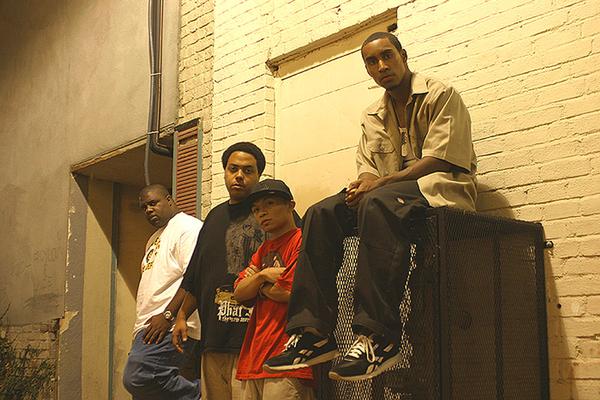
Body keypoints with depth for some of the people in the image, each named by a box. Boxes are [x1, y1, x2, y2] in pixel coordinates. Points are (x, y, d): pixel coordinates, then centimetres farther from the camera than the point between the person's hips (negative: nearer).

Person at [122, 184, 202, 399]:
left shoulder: (188, 227, -5)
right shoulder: (154, 239, 27)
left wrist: (167, 315, -21)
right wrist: (140, 327, 20)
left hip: (170, 326, -10)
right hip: (151, 326, 10)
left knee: (137, 378, -23)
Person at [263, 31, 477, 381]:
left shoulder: (441, 96, -1)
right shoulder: (373, 116, 20)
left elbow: (438, 160, -13)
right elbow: (368, 170, 14)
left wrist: (381, 182, -21)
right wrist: (362, 184, -12)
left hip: (442, 188, -7)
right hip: (391, 193, 7)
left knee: (377, 203, -38)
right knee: (321, 214, -17)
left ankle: (378, 337, -42)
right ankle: (314, 333, -24)